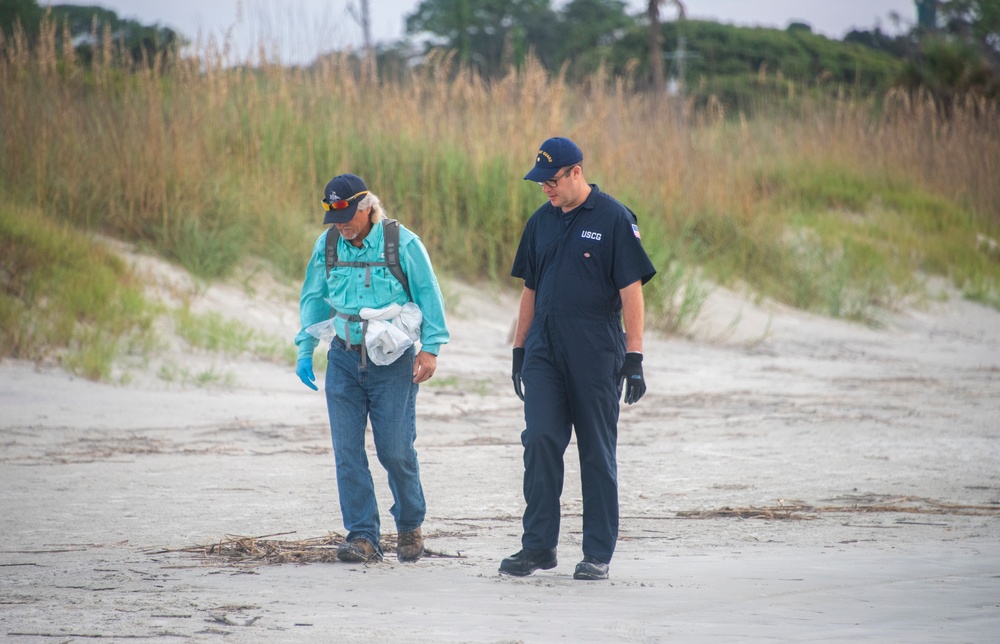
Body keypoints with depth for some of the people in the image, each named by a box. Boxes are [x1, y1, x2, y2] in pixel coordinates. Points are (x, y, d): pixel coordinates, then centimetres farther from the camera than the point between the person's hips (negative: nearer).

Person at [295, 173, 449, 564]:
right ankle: (362, 537, 0)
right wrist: (305, 350, 9)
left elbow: (428, 295, -2)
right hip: (344, 358, 4)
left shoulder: (402, 244, -7)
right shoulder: (327, 245, 4)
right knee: (348, 451, -3)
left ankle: (410, 525, 19)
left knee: (395, 450, -4)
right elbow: (314, 299, 15)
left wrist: (430, 348, -7)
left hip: (392, 361, -4)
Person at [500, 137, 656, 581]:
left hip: (597, 355, -4)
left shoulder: (614, 219, -5)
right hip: (544, 352, 4)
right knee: (540, 441, -6)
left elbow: (631, 289, -8)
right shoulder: (541, 222, 12)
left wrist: (634, 357, -12)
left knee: (598, 452, 2)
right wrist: (519, 351, 16)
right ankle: (538, 545, -1)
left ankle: (598, 553, 8)